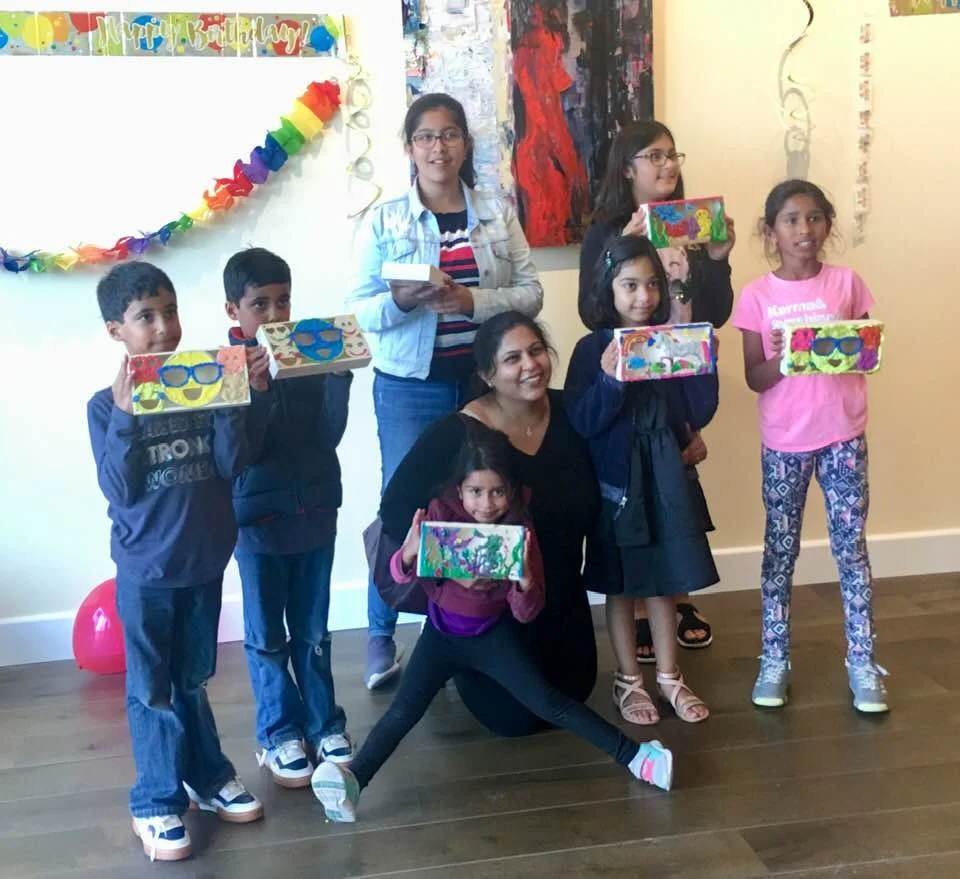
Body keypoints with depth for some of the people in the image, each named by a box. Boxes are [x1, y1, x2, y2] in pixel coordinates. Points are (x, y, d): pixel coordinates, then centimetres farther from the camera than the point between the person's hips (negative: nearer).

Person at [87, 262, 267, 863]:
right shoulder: (107, 404, -10)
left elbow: (231, 466, -7)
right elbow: (119, 490, -16)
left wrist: (233, 401, -19)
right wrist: (124, 417, -26)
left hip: (204, 562, 3)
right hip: (146, 571, -3)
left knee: (193, 683, 19)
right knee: (153, 692, 9)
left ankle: (209, 778, 36)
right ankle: (157, 803, 23)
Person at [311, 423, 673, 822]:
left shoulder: (519, 531, -15)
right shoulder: (441, 512, -16)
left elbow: (526, 614, -15)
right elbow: (399, 574, -22)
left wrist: (526, 580, -37)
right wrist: (409, 552, -46)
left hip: (493, 632, 0)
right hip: (442, 631, 0)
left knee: (547, 701, -11)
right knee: (404, 709, -18)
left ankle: (632, 756, -9)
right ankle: (353, 781, -30)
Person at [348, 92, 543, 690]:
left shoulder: (498, 213, 5)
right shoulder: (384, 221, 0)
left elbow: (531, 293, 0)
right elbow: (361, 311, -3)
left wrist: (472, 300, -17)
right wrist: (401, 301, -23)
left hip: (486, 381, 2)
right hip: (409, 386, -1)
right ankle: (381, 635, 15)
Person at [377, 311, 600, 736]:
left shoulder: (571, 412, -12)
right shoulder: (457, 434, -25)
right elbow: (396, 505, -24)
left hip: (562, 595, 5)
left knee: (573, 693, 22)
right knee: (516, 716, 10)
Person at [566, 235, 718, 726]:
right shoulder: (592, 349, -9)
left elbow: (699, 414, 1)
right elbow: (582, 423, -15)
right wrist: (609, 379, -28)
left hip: (668, 479, 3)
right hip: (616, 482, -3)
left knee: (666, 580, 13)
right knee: (622, 585, 9)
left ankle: (669, 677, 28)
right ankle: (628, 680, 25)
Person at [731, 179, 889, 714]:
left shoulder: (848, 283, 0)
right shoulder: (757, 296, -2)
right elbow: (755, 379, -3)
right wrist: (781, 360, -23)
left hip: (844, 435, 1)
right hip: (784, 442, 0)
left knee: (852, 547, 4)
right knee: (781, 549, 8)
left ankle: (863, 661, 14)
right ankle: (775, 658, 18)